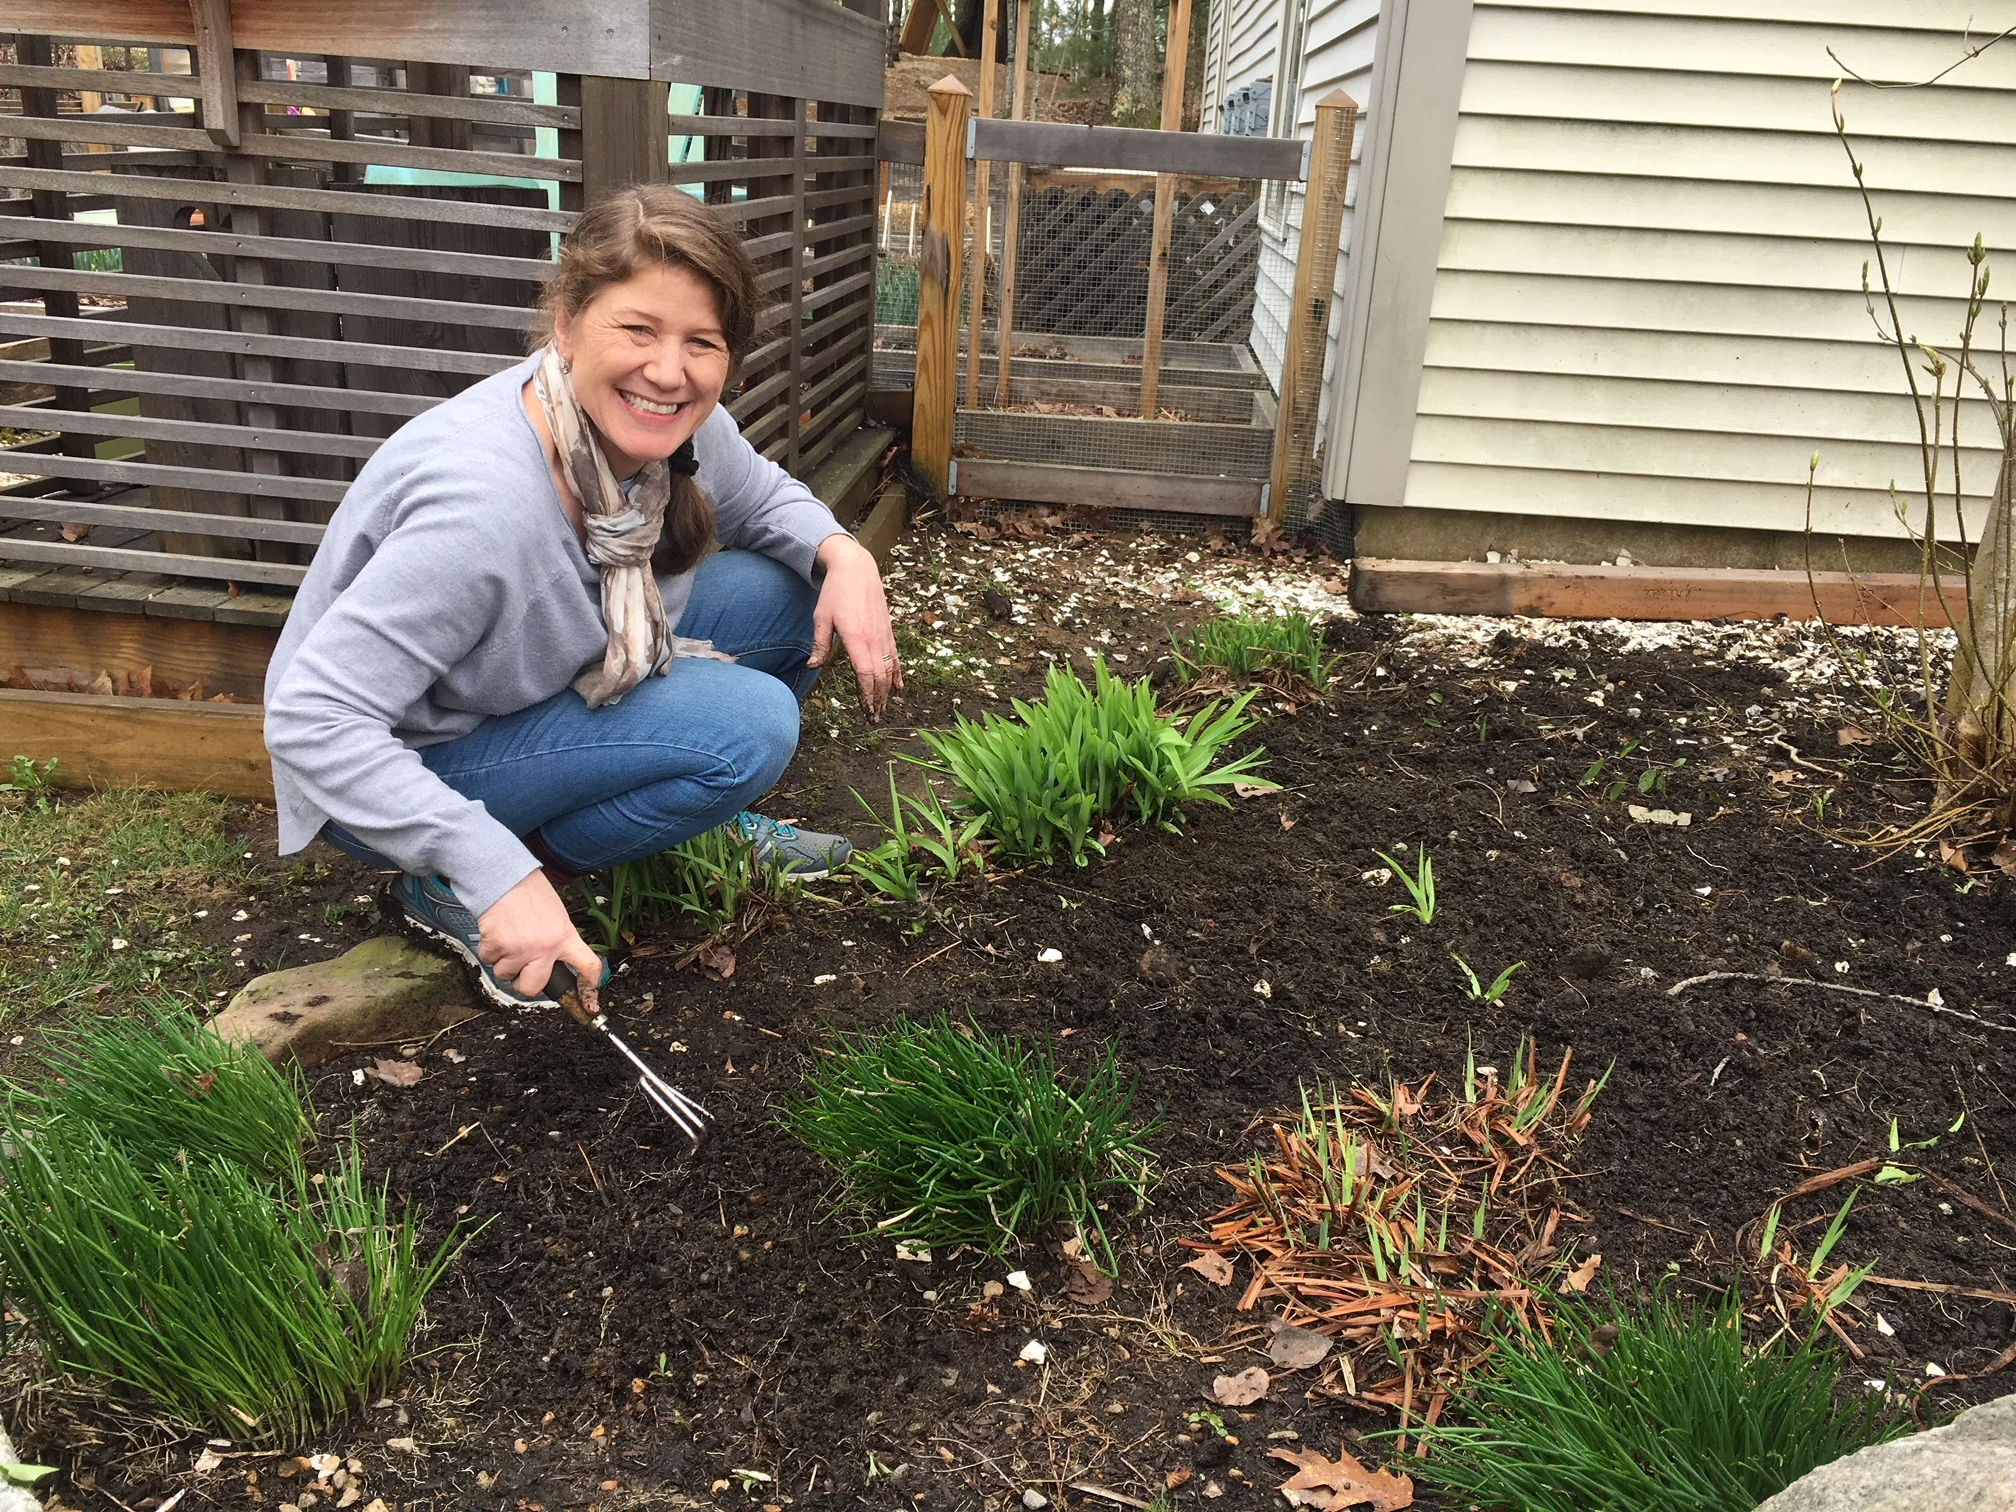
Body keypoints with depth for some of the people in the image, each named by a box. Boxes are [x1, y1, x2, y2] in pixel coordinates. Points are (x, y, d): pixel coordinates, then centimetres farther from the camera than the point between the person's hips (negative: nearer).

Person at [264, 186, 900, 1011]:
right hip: (400, 770, -7)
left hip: (546, 682, 7)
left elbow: (764, 499, 7)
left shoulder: (676, 423, -15)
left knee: (787, 593, -6)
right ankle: (450, 891, -8)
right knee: (746, 724, -25)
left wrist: (841, 552, -15)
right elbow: (314, 722, -34)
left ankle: (703, 821, 15)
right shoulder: (484, 500, -37)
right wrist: (500, 875, -37)